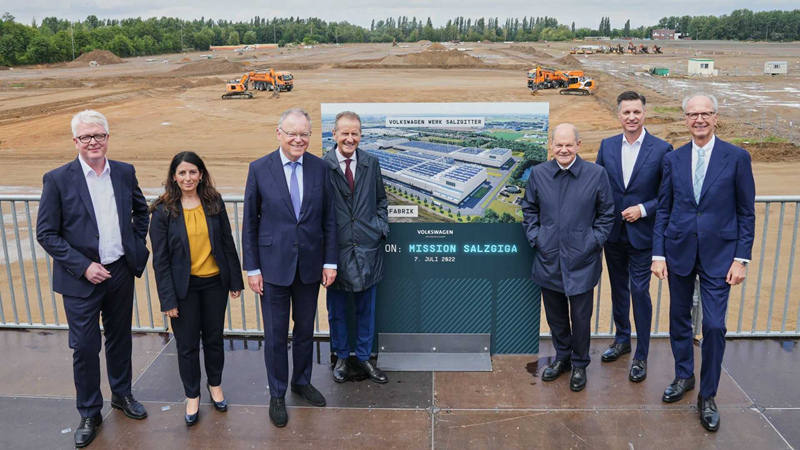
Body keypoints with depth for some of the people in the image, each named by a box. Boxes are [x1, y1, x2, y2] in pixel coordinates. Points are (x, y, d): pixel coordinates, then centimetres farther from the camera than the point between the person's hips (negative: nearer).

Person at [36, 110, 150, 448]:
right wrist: (83, 266, -16)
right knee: (85, 347, 5)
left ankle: (122, 394, 38)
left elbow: (141, 210, 18)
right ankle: (89, 414, 24)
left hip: (121, 273, 3)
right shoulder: (58, 179, -11)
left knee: (119, 338, 18)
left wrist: (136, 245, 7)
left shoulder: (125, 173, 0)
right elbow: (46, 234, -9)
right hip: (81, 279, -3)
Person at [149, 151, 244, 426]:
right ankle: (192, 396, 28)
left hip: (215, 282, 2)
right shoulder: (163, 211, -8)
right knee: (187, 344, 9)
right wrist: (168, 299, -10)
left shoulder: (215, 203, -2)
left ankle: (215, 385, 37)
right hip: (184, 287, -2)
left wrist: (235, 281, 3)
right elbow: (160, 258, -7)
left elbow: (227, 243, 3)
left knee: (214, 338, 15)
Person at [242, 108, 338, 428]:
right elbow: (249, 223, -3)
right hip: (274, 265, -2)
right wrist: (252, 268, -5)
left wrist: (330, 261, 0)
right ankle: (277, 394, 26)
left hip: (310, 264, 2)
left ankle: (302, 381, 38)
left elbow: (328, 218, 3)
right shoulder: (259, 169, -7)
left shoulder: (319, 168, -1)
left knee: (305, 329, 17)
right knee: (275, 335, 8)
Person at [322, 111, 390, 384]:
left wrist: (381, 227, 1)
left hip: (367, 247, 3)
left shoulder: (371, 163, 3)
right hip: (336, 247, -3)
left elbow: (381, 200, 14)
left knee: (366, 308, 13)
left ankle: (364, 358, 29)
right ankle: (341, 357, 31)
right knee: (337, 308, 12)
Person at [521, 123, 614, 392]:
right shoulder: (538, 173, 2)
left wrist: (593, 242, -5)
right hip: (548, 258, 3)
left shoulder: (596, 174, -5)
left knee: (580, 317, 6)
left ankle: (579, 365, 27)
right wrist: (535, 237, 3)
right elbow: (529, 209, 13)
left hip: (582, 260, -2)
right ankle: (562, 357, 36)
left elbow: (606, 214, 3)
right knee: (555, 315, 15)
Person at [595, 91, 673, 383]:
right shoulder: (607, 146, 2)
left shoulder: (662, 149, -9)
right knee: (618, 288, 17)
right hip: (613, 233, 4)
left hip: (642, 234, -4)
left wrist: (643, 209, -17)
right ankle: (622, 339, 36)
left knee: (640, 292, 0)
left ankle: (641, 356, 13)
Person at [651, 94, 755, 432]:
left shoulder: (737, 157, -4)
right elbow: (663, 210, 4)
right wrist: (658, 254, -1)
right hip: (678, 252, 3)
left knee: (714, 326, -3)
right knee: (679, 319, 13)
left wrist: (741, 258, -6)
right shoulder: (673, 159, 3)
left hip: (718, 255, -2)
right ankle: (684, 376, 34)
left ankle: (707, 396, 14)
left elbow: (746, 212, -2)